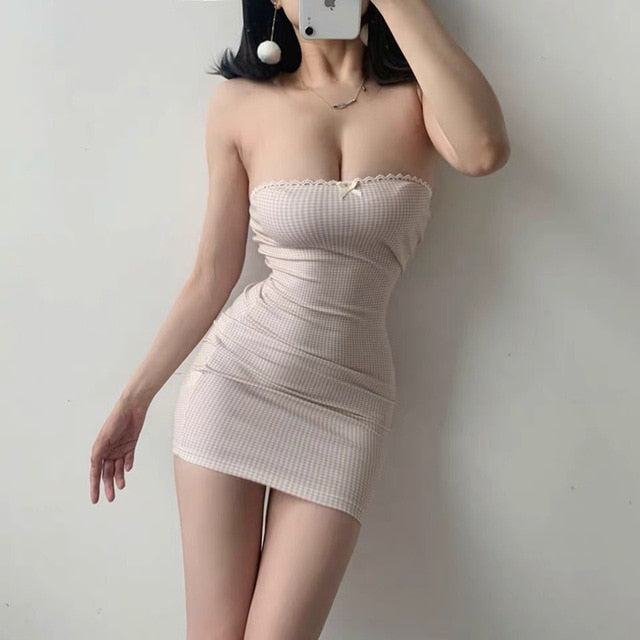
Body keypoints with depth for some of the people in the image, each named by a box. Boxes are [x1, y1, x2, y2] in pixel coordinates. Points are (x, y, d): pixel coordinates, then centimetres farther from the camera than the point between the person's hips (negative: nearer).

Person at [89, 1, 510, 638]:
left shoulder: (417, 98, -1)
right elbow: (211, 275, 4)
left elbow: (484, 150, -26)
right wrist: (134, 398, 7)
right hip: (235, 378, 1)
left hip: (348, 404, 0)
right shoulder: (241, 104, 0)